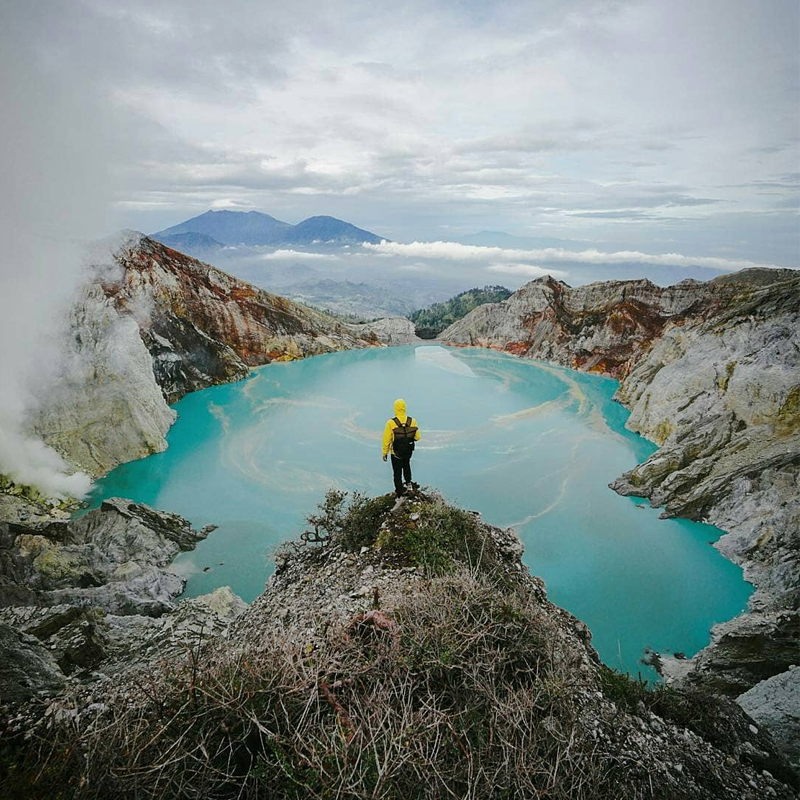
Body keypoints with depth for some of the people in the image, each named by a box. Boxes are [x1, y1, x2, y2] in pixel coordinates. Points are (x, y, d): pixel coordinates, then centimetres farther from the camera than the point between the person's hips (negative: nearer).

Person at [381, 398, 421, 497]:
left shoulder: (391, 423, -21)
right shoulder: (412, 421, -13)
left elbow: (386, 440, -15)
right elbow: (417, 437, -5)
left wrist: (385, 453, -3)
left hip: (396, 453, -3)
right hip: (408, 451, 3)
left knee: (397, 472, 14)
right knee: (406, 465, 36)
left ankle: (399, 493, 23)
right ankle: (408, 481, 38)